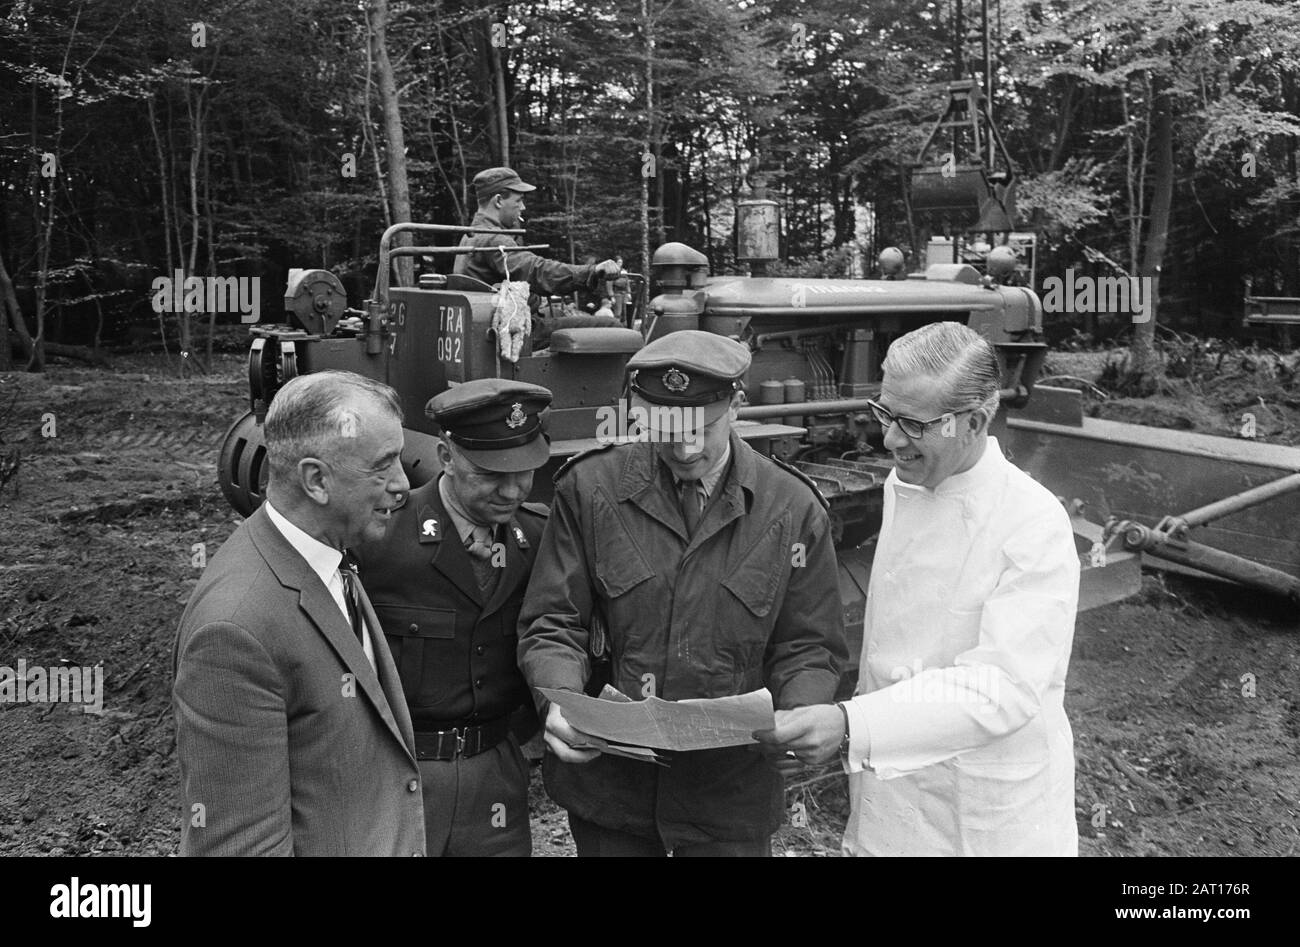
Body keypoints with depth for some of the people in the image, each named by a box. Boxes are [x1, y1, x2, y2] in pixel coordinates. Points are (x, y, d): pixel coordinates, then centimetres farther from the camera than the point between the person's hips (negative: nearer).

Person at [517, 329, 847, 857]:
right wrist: (558, 701, -22)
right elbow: (553, 624, -4)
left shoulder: (793, 508, -6)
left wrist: (798, 721, -18)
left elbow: (808, 649, 0)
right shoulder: (590, 488, -7)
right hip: (606, 783, 1)